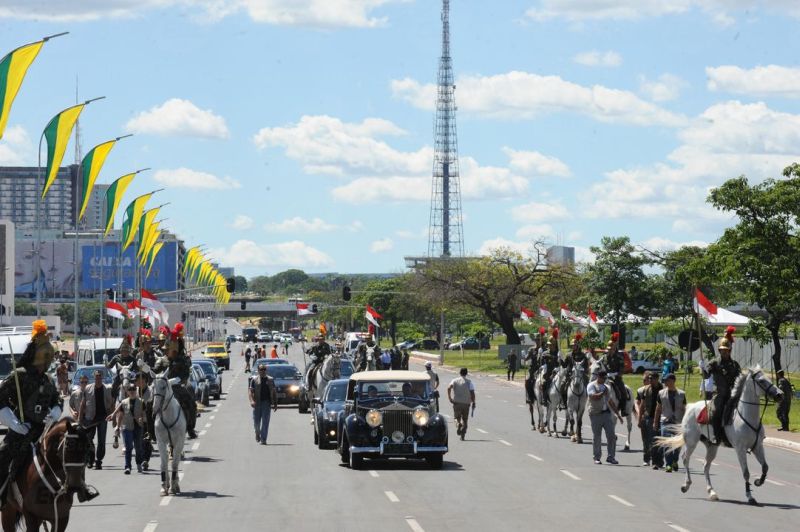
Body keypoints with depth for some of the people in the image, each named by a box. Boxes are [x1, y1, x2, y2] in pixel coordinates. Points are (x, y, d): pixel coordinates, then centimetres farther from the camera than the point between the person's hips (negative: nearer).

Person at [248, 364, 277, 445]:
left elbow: (274, 392, 14)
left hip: (266, 402, 0)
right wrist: (251, 400, -17)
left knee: (265, 421, -7)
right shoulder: (254, 379, 6)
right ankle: (257, 433, 34)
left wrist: (275, 403, 9)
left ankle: (263, 439, -6)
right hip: (257, 403, 0)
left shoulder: (270, 380, 11)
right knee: (256, 421, 4)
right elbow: (250, 391, -1)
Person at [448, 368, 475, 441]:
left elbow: (449, 388, -13)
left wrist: (449, 398, -10)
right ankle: (463, 435, 2)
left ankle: (458, 424, -21)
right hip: (466, 403, 0)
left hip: (456, 402, 0)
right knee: (464, 419, 10)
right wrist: (473, 403, -1)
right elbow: (472, 393, -8)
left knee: (457, 417, 13)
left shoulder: (455, 381, 4)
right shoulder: (469, 382, 0)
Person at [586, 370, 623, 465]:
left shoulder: (606, 387, 17)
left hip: (607, 413, 5)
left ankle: (610, 457, 3)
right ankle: (597, 458, 11)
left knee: (611, 435, -3)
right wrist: (603, 393, -9)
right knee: (596, 437, 2)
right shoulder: (592, 385, -2)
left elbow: (611, 402, 23)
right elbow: (593, 397, -20)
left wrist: (618, 414, 21)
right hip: (595, 414, -5)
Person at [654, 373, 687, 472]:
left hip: (678, 422, 1)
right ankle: (668, 464, -12)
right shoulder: (661, 393, 5)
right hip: (665, 422, -1)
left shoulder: (681, 394, 4)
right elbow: (658, 408, 11)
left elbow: (684, 409, 8)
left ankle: (675, 461, 31)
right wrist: (655, 422, 9)